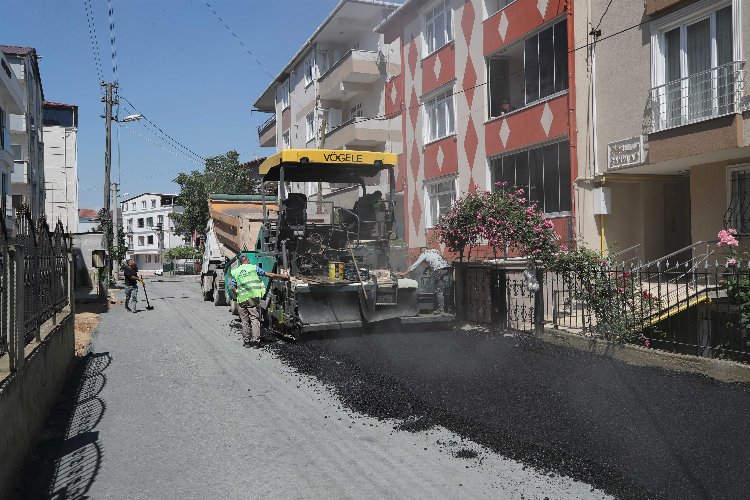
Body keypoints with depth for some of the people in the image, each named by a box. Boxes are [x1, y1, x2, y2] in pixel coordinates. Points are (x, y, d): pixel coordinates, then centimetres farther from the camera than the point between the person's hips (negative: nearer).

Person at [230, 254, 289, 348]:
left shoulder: (235, 272, 10)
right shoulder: (254, 268, 4)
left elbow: (233, 288, 4)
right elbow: (269, 275, 3)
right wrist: (282, 276, 10)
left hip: (242, 299, 2)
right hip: (254, 297, -2)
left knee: (245, 321, 11)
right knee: (255, 318, 2)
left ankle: (246, 341, 14)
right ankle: (256, 340, -5)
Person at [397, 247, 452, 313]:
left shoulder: (424, 254, 10)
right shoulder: (434, 251, 27)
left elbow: (414, 265, 10)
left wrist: (404, 273, 16)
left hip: (440, 271, -6)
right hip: (448, 269, 6)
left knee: (439, 291, -2)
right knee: (447, 290, 9)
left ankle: (441, 309, -5)